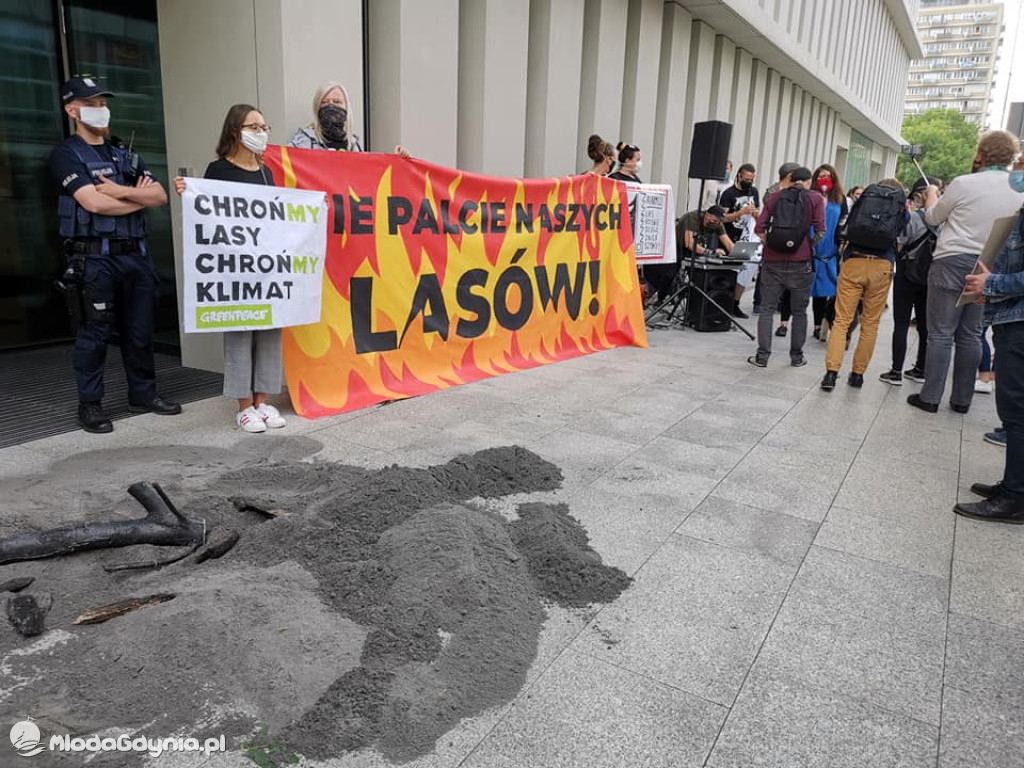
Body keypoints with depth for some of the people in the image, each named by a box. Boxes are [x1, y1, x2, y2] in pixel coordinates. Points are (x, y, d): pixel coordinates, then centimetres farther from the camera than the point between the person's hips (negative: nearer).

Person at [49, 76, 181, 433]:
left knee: (140, 330, 9)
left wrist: (120, 191, -9)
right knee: (94, 334, -2)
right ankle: (89, 404, 8)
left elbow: (160, 196, 6)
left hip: (136, 254, 6)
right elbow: (94, 203, -14)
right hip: (95, 257, -5)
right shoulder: (66, 153, 0)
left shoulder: (125, 154, 18)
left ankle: (143, 394, 21)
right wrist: (139, 198, -1)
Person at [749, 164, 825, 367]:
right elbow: (820, 230, -5)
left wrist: (771, 243, 12)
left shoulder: (773, 198, 9)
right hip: (800, 262, -1)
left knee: (767, 309, 6)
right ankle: (796, 356, 17)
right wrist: (810, 244, 13)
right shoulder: (815, 199, 3)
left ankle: (762, 355, 1)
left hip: (772, 261, 1)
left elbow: (759, 228, 0)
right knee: (799, 311, 11)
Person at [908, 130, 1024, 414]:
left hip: (953, 262, -5)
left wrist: (932, 193, 24)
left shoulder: (963, 184, -11)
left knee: (941, 334, -1)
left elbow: (933, 218, 4)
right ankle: (962, 399, 16)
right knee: (970, 336, 11)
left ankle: (930, 396, 0)